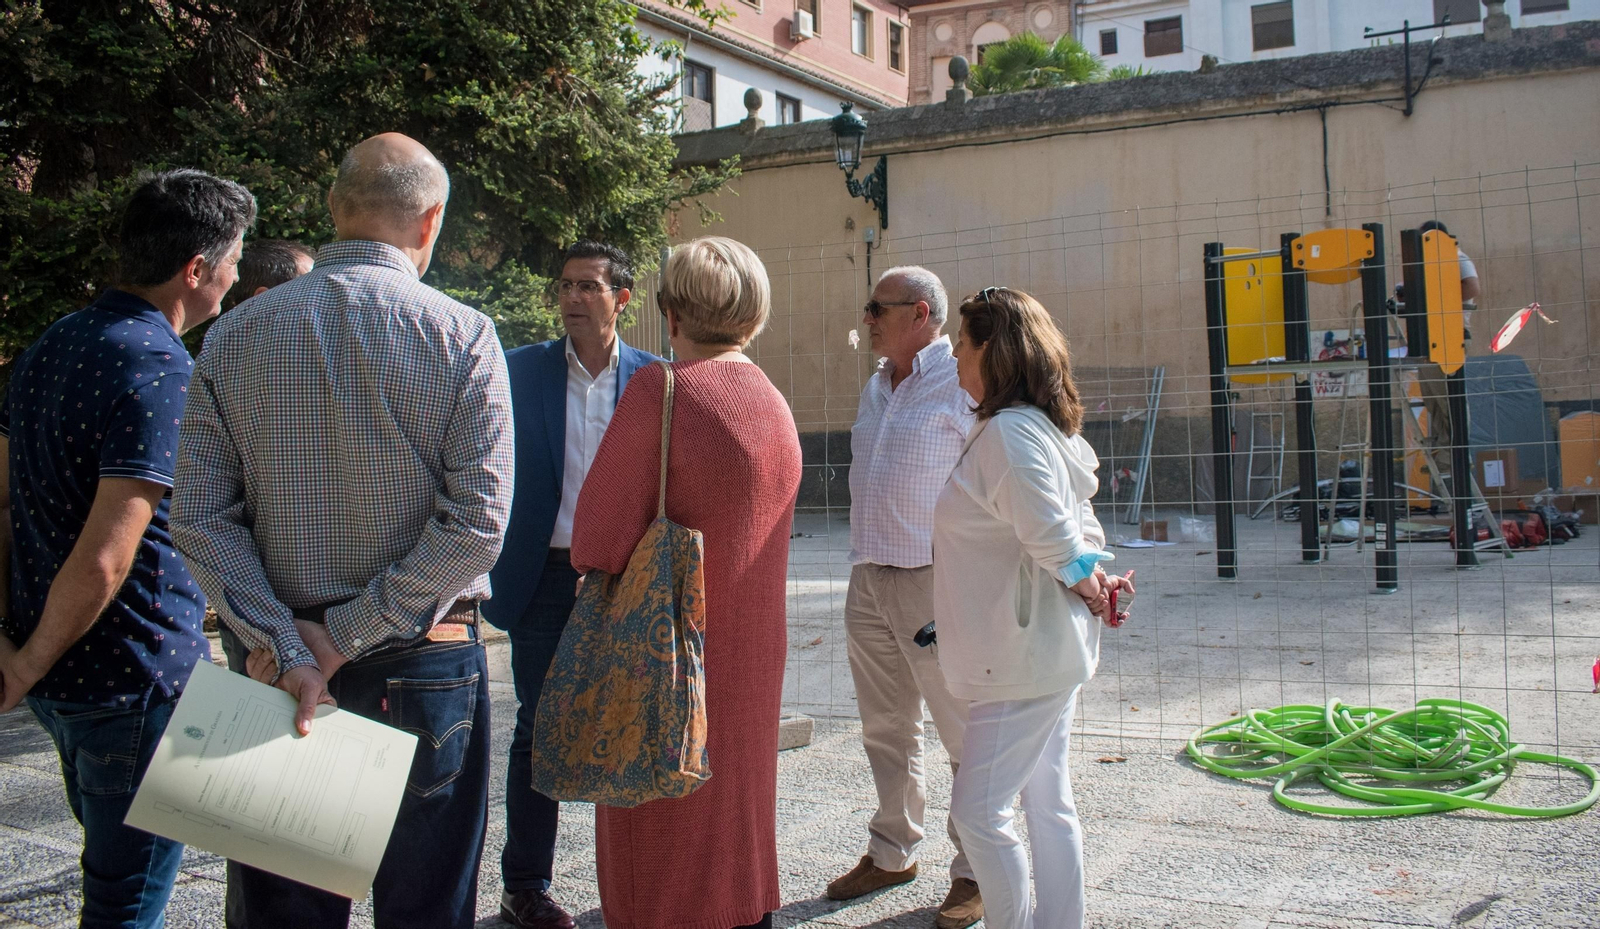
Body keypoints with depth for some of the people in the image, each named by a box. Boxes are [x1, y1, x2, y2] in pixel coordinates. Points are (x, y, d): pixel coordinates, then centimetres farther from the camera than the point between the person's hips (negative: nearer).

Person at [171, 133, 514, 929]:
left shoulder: (234, 336, 2)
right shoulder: (461, 335, -7)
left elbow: (200, 519, -5)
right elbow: (479, 522, -15)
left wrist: (286, 647, -9)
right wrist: (348, 635, -11)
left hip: (285, 663, 3)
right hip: (427, 664, -2)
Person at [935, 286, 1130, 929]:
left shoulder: (1010, 431, -20)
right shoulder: (1034, 426, 12)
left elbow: (1051, 533, -26)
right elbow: (1078, 523, 17)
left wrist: (1084, 582, -9)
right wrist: (1094, 574, 1)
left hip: (1027, 655, -10)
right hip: (1044, 651, 10)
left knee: (976, 809, -3)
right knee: (1048, 806, 16)